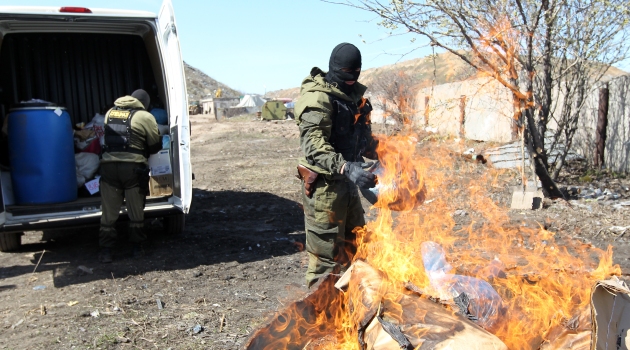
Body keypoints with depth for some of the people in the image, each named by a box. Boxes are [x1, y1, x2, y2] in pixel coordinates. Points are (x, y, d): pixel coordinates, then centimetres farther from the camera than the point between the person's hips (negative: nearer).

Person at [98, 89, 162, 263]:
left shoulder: (110, 113, 15)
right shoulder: (145, 116, 0)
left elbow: (109, 138, 20)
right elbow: (155, 146, 6)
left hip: (109, 165, 4)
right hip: (133, 167, -3)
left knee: (109, 213, 11)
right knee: (136, 211, 11)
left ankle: (106, 251, 15)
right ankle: (137, 248, 21)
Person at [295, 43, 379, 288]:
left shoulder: (354, 95, 13)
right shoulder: (319, 97, -16)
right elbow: (313, 145, -28)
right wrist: (346, 168, -39)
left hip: (347, 184, 9)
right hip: (324, 186, -9)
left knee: (355, 247, 19)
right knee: (327, 255, -2)